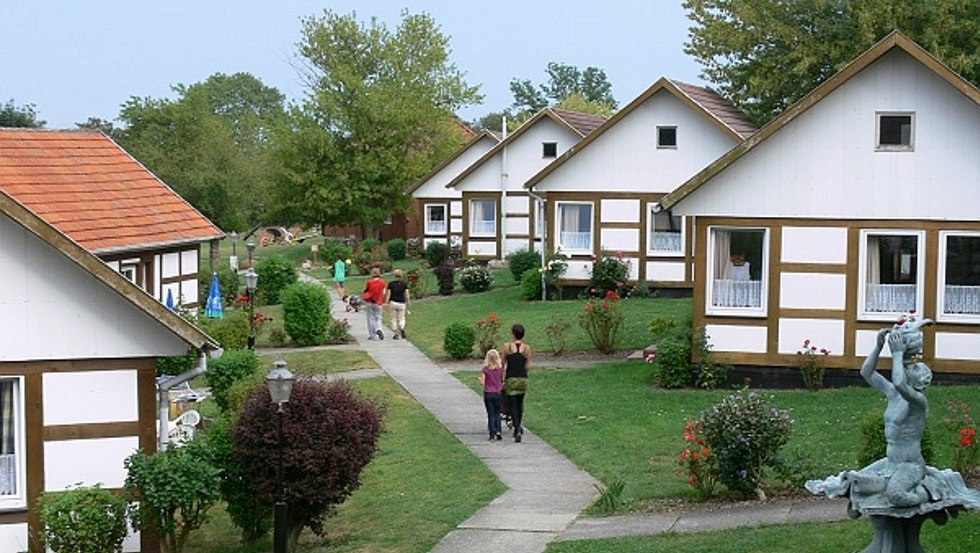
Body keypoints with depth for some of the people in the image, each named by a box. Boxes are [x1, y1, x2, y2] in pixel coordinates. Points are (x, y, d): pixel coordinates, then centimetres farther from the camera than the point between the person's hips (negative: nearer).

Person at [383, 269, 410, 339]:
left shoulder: (390, 284, -1)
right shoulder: (404, 284, 0)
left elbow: (388, 294, -3)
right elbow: (407, 294, -3)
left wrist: (386, 303, -1)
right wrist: (408, 303, 4)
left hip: (393, 302, 0)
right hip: (401, 303, 0)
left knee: (394, 319, 8)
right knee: (401, 318, 9)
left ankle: (396, 334, 5)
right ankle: (402, 328, -21)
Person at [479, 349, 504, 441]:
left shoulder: (486, 369, -10)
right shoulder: (501, 369, -4)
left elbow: (482, 383, -12)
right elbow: (503, 380, 2)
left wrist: (480, 379, 9)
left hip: (488, 393, -2)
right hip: (498, 393, 2)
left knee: (491, 414, 5)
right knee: (497, 413, 14)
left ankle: (492, 435, 2)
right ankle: (498, 431, -4)